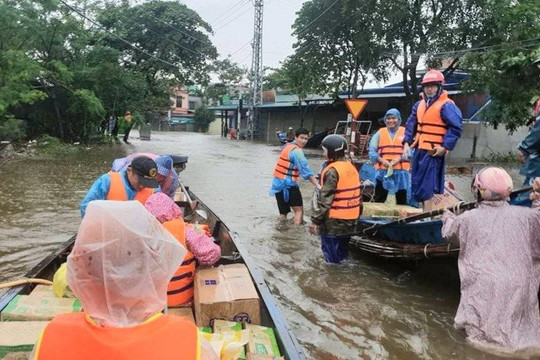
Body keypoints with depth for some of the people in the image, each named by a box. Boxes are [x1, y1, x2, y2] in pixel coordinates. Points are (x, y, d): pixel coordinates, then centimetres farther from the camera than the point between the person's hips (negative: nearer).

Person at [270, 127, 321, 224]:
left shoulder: (287, 146, 13)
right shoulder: (297, 151, -15)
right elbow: (306, 170, -21)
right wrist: (318, 186, -23)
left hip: (278, 182, 9)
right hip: (288, 184, -9)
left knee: (283, 212, 14)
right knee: (299, 210, -3)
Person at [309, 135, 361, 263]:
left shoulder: (332, 171, -17)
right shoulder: (352, 167, 9)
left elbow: (325, 199, -20)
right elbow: (357, 194, 14)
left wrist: (315, 221, -15)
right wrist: (358, 213, 23)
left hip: (334, 221, -8)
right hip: (351, 219, 8)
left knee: (332, 257, 3)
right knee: (342, 251, 20)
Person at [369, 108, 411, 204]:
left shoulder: (405, 132, 6)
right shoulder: (380, 133, 9)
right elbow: (372, 151, 1)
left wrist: (399, 159, -20)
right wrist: (382, 160, -15)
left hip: (401, 172, 0)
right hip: (383, 171, 1)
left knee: (402, 200, 9)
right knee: (378, 200, 4)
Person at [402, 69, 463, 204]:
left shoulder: (446, 105, -8)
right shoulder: (419, 105, 15)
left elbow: (456, 127, -12)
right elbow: (410, 125, 16)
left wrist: (445, 147, -17)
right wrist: (407, 143, 5)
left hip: (434, 152, -8)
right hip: (419, 150, 8)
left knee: (427, 188, -10)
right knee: (415, 184, 15)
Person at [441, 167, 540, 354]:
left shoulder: (467, 218, 0)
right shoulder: (525, 215, -1)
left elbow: (448, 232, 18)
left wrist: (448, 217, 39)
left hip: (483, 288, 0)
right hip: (518, 287, 1)